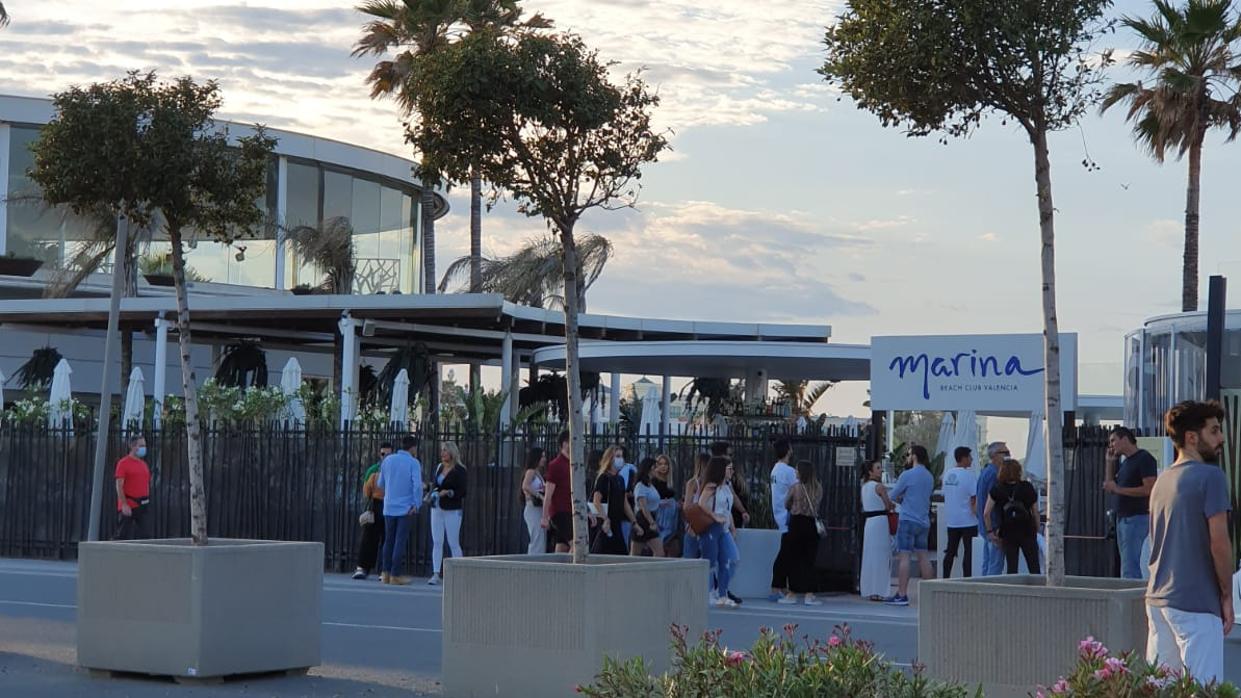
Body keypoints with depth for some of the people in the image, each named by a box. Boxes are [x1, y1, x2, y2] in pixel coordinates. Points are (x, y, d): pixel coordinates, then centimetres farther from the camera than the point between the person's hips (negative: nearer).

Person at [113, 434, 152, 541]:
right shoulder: (123, 463, -7)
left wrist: (147, 502, 17)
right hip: (128, 506, -7)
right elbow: (119, 486, -12)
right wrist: (124, 505, -19)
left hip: (142, 507, 7)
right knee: (122, 535, -3)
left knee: (144, 535, 2)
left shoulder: (143, 464, 15)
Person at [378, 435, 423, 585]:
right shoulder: (413, 463, -8)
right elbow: (418, 485, -21)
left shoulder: (387, 460, 6)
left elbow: (380, 484, 14)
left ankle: (385, 574, 10)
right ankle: (395, 575, -2)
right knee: (401, 542, 0)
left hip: (389, 507, 4)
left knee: (389, 541, 13)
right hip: (406, 508, -4)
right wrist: (417, 505, -15)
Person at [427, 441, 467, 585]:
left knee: (453, 543, -2)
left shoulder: (459, 470, -7)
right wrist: (433, 492, 4)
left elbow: (462, 492, -9)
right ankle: (436, 574, 1)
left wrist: (448, 492, -22)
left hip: (452, 510, -6)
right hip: (437, 508, 6)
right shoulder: (439, 467, 12)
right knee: (436, 542, 1)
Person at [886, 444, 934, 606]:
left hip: (908, 520, -7)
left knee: (904, 556, -7)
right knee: (923, 556, 11)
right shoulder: (929, 477, 12)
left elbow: (893, 496, -3)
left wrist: (900, 500, 17)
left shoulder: (907, 475, -10)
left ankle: (901, 595, -10)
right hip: (924, 521, 7)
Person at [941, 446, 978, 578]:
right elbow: (974, 499, -14)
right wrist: (978, 513, -3)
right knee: (969, 551, -2)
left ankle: (945, 579, 14)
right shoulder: (969, 475, -13)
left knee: (950, 552, 12)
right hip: (968, 520, -6)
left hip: (951, 521, 6)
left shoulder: (948, 474, 8)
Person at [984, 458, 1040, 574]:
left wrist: (990, 530, 2)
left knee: (1012, 568, 5)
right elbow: (1035, 512, 1)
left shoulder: (996, 490, -3)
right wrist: (1037, 530, 10)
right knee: (1034, 568, 4)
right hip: (1027, 532, 0)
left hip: (1008, 533, 0)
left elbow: (986, 513, -8)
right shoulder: (1028, 488, -2)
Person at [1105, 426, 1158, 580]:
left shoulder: (1144, 459, -8)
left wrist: (1118, 489, -15)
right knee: (1128, 567, 8)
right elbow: (1110, 488, 22)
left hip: (1137, 518, -9)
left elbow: (1149, 489, -17)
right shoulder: (1125, 463, 20)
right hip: (1122, 518, 9)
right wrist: (1110, 462, 15)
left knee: (1129, 569, -15)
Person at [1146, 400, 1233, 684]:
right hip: (1196, 603, -8)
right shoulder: (1210, 476, -10)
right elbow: (1219, 543, -14)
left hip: (1157, 597, 8)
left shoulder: (1162, 480, 14)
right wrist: (1227, 595, -5)